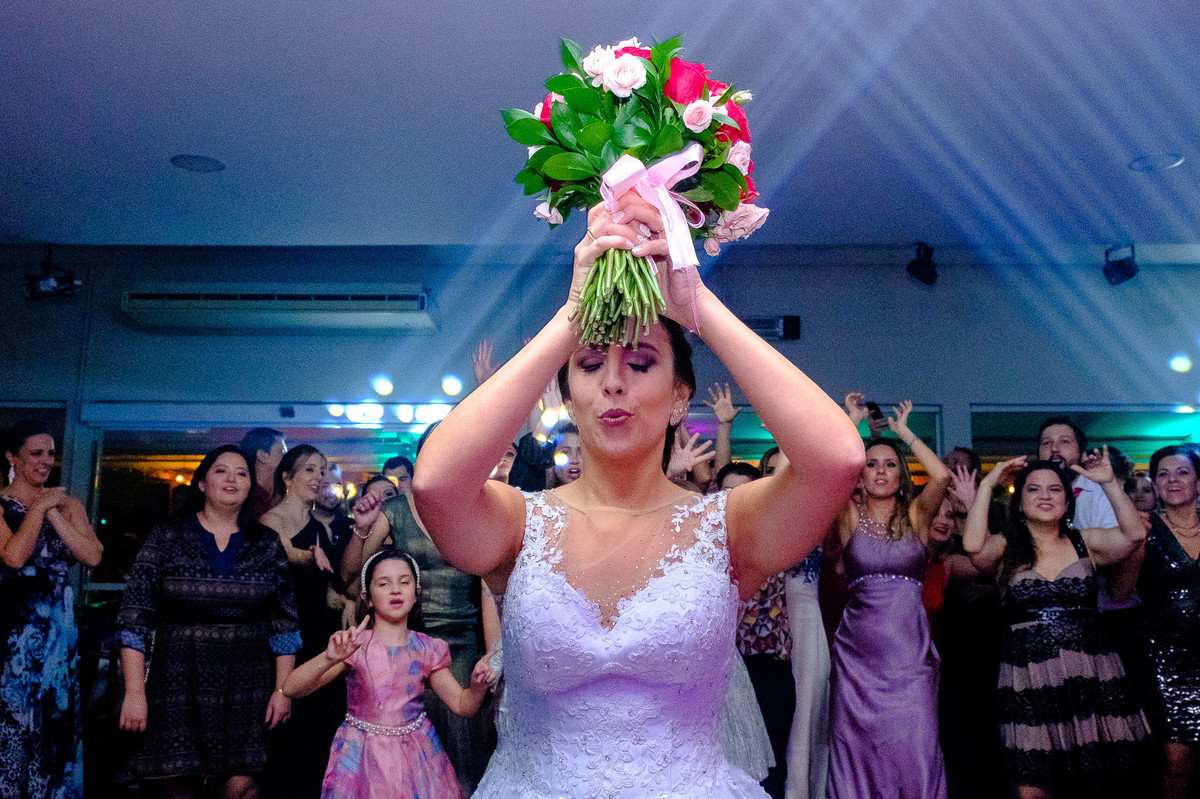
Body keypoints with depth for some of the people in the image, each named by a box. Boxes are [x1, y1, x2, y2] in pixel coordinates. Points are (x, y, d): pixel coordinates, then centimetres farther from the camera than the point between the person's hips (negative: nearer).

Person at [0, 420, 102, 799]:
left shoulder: (67, 504, 8)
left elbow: (93, 556, -5)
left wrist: (53, 513, -9)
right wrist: (39, 508, -10)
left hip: (59, 629, 4)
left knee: (56, 721, 9)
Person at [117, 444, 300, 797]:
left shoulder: (267, 545, 6)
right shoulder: (166, 538, 2)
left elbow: (284, 622, 6)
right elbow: (135, 617, -1)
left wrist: (283, 689, 1)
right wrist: (134, 691, -7)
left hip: (247, 685, 1)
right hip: (178, 681, 0)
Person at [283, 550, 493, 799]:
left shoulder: (426, 650, -1)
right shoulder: (354, 645, -10)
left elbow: (463, 706, 3)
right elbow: (290, 689, -19)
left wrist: (478, 686, -20)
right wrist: (330, 658, -37)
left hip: (415, 756, 2)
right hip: (364, 758, -2)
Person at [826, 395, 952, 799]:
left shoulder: (915, 517, 9)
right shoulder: (850, 518, 6)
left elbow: (941, 476, -7)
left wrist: (903, 431, 4)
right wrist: (852, 421, 2)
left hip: (910, 649, 0)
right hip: (857, 649, 0)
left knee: (915, 746, -7)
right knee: (857, 748, 2)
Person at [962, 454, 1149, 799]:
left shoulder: (1085, 542, 9)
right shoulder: (1006, 550, 4)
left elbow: (1133, 535, -8)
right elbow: (973, 545, -18)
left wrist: (1109, 483, -10)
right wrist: (988, 483, -12)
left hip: (1091, 679, 2)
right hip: (1029, 684, -2)